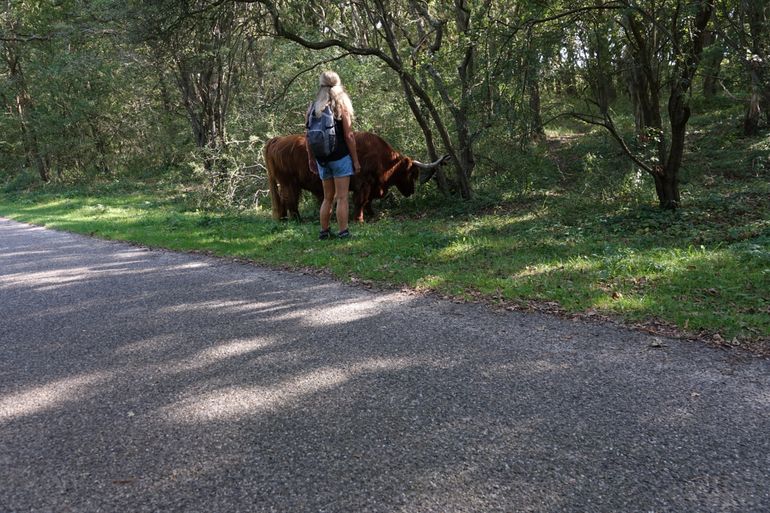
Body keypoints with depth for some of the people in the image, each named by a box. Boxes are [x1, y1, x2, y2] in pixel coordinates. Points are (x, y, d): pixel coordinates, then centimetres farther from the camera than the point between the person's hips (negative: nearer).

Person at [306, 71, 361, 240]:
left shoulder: (312, 107, 6)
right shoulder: (341, 106, -6)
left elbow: (308, 136, 6)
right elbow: (349, 136, -9)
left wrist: (311, 158, 16)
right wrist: (356, 160, -4)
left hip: (322, 159, 4)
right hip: (340, 157, -4)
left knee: (328, 198, 16)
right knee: (342, 197, -1)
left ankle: (324, 232, 19)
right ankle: (343, 232, -3)